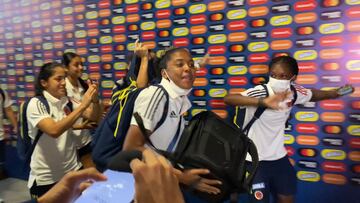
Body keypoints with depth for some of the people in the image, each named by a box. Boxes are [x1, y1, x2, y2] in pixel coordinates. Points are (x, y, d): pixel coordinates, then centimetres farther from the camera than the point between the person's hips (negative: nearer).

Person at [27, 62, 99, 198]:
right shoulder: (36, 103, -13)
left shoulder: (66, 101, 1)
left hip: (72, 169, 5)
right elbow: (54, 130, -30)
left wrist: (94, 100, -19)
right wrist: (83, 105, -30)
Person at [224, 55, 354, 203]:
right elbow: (228, 99, -44)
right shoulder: (259, 92, -25)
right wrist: (263, 102, -56)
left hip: (279, 157, 6)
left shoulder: (294, 92, -7)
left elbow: (312, 94, 17)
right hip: (255, 159, -6)